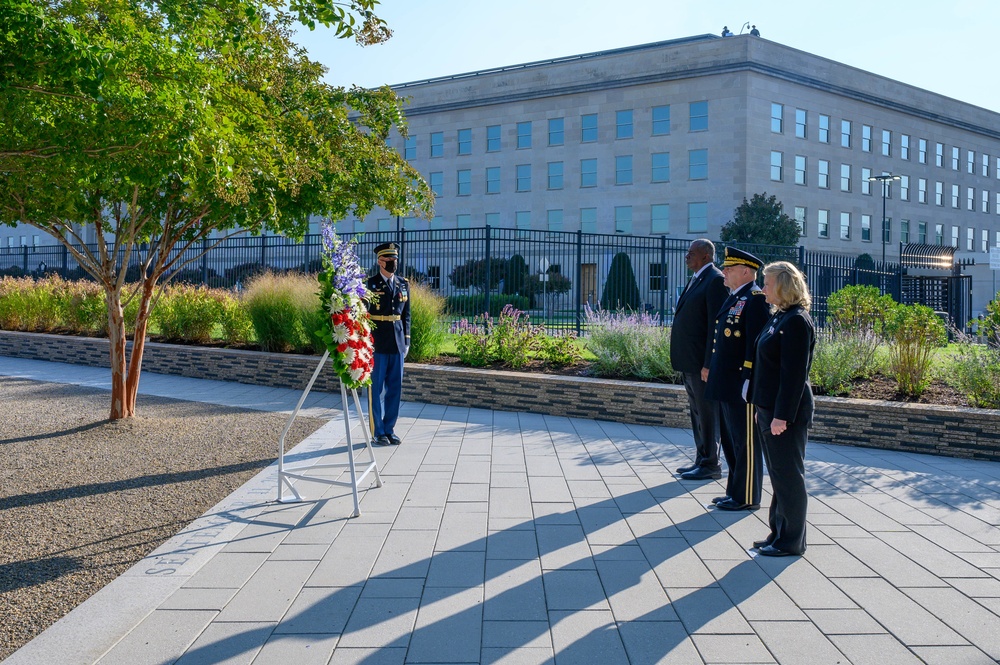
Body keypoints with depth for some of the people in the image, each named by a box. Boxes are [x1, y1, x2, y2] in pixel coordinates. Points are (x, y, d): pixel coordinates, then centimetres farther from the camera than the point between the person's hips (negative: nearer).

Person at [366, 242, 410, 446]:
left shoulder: (403, 285, 10)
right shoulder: (369, 284, -4)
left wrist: (406, 341, 10)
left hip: (397, 344, 5)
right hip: (377, 344, -5)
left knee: (395, 388, 9)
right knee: (376, 389, 2)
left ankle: (389, 429, 20)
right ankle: (378, 432, 12)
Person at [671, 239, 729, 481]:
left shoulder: (716, 280, -13)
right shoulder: (697, 280, 17)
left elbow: (716, 324, -18)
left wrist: (709, 363, -21)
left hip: (702, 361, -10)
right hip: (689, 361, 10)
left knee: (707, 413, -2)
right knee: (697, 413, 16)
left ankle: (710, 465, 7)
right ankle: (702, 460, 25)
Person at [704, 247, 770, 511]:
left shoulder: (755, 299, -14)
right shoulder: (733, 298, 16)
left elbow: (756, 342, -20)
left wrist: (749, 380, -22)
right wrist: (712, 370, 21)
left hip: (742, 384, -10)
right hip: (726, 385, 10)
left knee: (745, 442, 0)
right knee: (729, 440, 16)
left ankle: (747, 498, 10)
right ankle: (735, 491, 27)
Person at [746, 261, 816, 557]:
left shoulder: (796, 321, -17)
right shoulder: (778, 316, 12)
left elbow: (795, 373, -21)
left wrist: (782, 416, -22)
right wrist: (763, 409, 16)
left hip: (787, 412, -10)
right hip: (770, 409, 10)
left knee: (788, 475, 1)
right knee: (778, 474, 16)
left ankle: (791, 542, 12)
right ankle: (779, 533, 27)